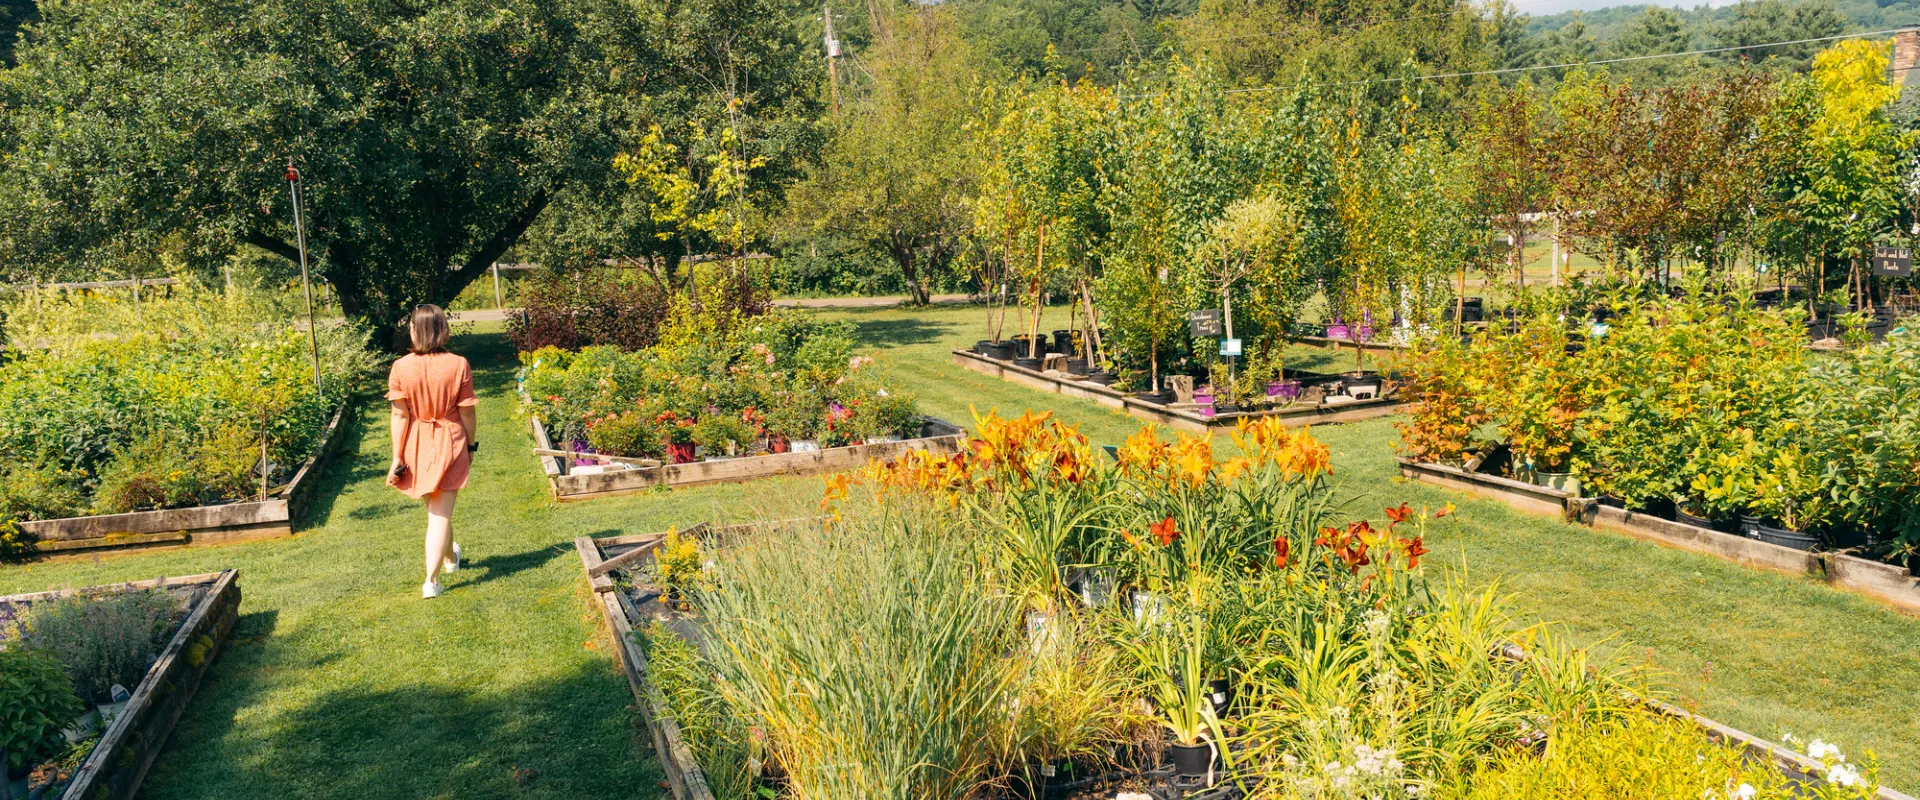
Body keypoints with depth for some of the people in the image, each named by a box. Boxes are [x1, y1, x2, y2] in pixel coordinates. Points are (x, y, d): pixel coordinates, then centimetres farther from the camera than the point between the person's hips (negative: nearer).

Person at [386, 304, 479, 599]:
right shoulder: (459, 365, -11)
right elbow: (466, 412, -6)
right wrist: (471, 445, 9)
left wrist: (397, 458, -4)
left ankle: (450, 556, 47)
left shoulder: (401, 367, -11)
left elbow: (400, 415, -10)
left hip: (416, 446, 2)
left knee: (435, 508, 24)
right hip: (450, 443, -2)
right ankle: (432, 580, -1)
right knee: (441, 513, 3)